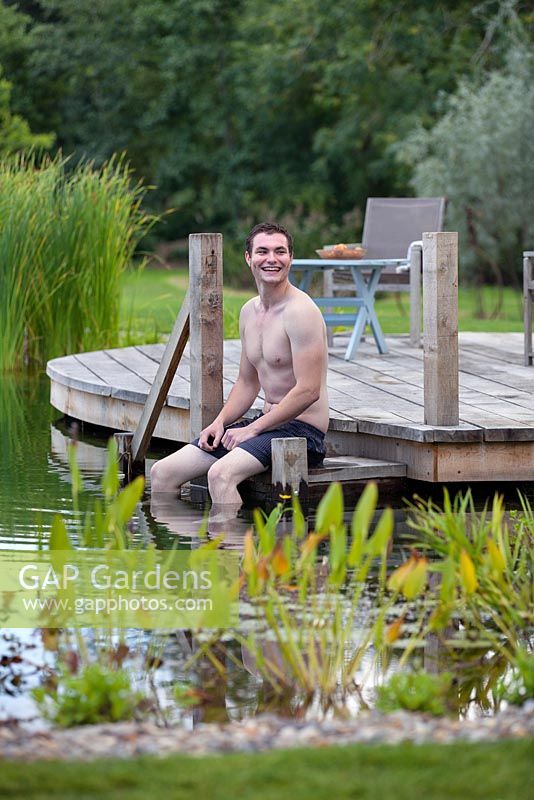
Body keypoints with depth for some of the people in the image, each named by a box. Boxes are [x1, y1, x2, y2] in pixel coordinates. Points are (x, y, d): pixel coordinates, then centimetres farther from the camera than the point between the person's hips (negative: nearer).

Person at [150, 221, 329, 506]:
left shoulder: (300, 312, -15)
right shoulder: (249, 312, 12)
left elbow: (308, 391, -20)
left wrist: (252, 429, -16)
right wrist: (219, 422, 4)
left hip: (302, 429, -9)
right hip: (268, 423, 9)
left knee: (220, 474, -33)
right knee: (163, 472, 2)